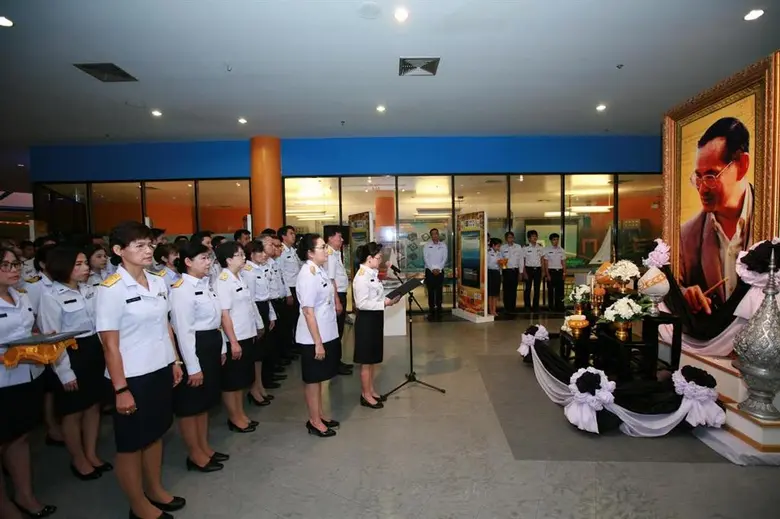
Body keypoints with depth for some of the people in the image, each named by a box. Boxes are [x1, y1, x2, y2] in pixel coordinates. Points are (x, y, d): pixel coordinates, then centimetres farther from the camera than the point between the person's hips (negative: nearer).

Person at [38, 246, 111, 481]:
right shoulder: (51, 297, -12)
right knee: (74, 412, 10)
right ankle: (78, 460, 30)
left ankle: (91, 454, 33)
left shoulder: (89, 290, 4)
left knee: (94, 406, 16)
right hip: (71, 354, -5)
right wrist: (65, 372, -13)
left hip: (95, 351, 6)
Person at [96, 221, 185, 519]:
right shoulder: (111, 289, -16)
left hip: (160, 370, 6)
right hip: (133, 377, -6)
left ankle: (155, 490, 41)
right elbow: (110, 345, -15)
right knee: (132, 443, 13)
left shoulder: (158, 282, 2)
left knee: (155, 433, 21)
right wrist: (120, 389, -14)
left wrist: (175, 361, 11)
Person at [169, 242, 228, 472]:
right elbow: (183, 330, -19)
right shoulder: (181, 289, -17)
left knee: (205, 401, 19)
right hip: (194, 347, -9)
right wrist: (192, 367, -19)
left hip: (211, 345, 9)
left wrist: (221, 348, 14)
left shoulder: (205, 283, 8)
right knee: (190, 404, 8)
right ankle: (195, 455, 23)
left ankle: (205, 447, 34)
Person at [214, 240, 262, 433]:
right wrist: (233, 342, -20)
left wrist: (256, 327, 14)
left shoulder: (239, 278, 8)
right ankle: (234, 418, 21)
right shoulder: (223, 281, -17)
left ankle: (241, 414, 31)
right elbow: (224, 314, -19)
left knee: (242, 379, 18)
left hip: (246, 336, 8)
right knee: (231, 381, 7)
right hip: (233, 339, -8)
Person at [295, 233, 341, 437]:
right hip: (313, 337, -8)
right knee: (312, 378, 8)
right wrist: (318, 342, -20)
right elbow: (308, 312, -22)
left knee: (319, 377, 19)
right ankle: (314, 421, 24)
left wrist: (324, 339, 16)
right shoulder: (308, 275, -21)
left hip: (326, 333, 8)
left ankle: (320, 415, 34)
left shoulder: (320, 270, 5)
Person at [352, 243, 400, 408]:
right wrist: (384, 303, -22)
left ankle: (371, 390, 32)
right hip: (367, 320, -9)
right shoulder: (361, 277, -20)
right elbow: (362, 303, -24)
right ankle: (365, 395, 18)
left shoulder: (372, 274, 8)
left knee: (372, 358, 18)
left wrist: (389, 299, 0)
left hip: (375, 318, 9)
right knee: (366, 360, 4)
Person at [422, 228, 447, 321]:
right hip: (429, 271, -1)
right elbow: (426, 259, -4)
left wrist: (439, 269, -11)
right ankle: (431, 311, 4)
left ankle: (438, 311, 7)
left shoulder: (443, 246, 6)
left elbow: (444, 259, 1)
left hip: (440, 271, 1)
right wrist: (432, 269, -13)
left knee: (439, 291, 2)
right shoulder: (427, 246, 1)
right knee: (431, 291, 0)